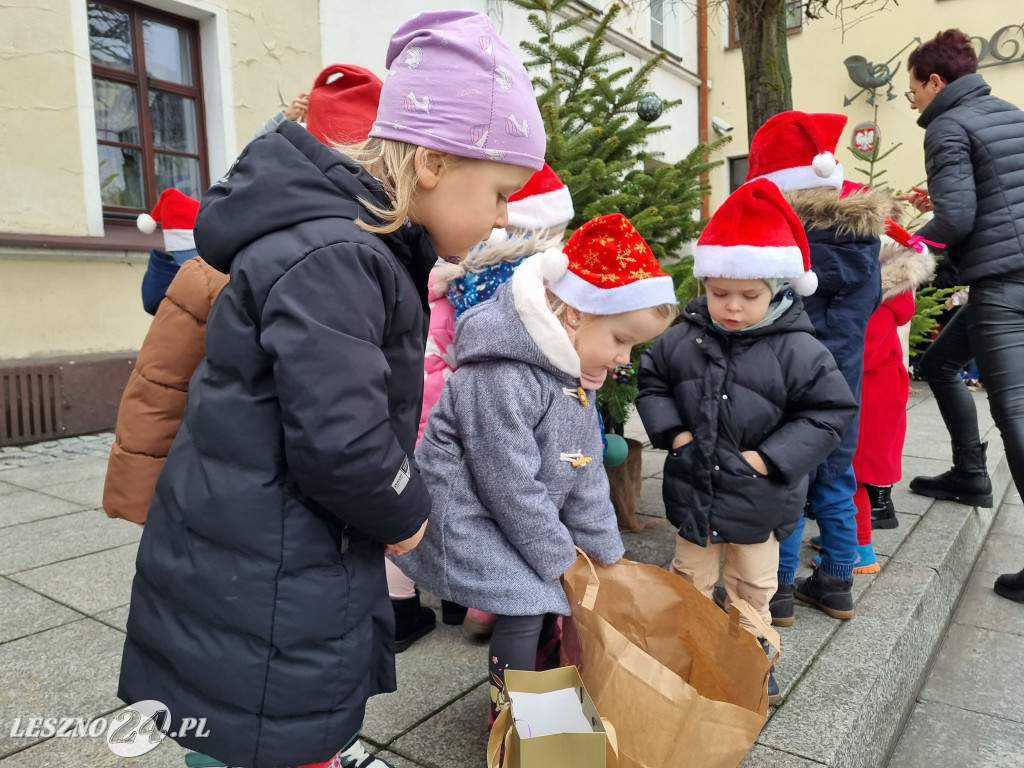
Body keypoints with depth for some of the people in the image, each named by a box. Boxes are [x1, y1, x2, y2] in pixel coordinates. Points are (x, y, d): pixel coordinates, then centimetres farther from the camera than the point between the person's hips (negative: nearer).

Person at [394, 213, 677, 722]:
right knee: (527, 608, -11)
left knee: (548, 601, 12)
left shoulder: (576, 378, 2)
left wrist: (606, 554, 7)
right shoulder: (502, 379, -29)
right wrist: (562, 561, -14)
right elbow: (511, 488, -26)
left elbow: (585, 477, 6)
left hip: (520, 519, 9)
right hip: (468, 520, -9)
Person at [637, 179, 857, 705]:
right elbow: (651, 383, 5)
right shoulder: (682, 340, -7)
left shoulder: (797, 350, -15)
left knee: (754, 587, 20)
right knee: (690, 580, 19)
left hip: (759, 497, -1)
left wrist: (769, 457, -18)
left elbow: (830, 411, -11)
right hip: (692, 487, 2)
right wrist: (674, 431, -9)